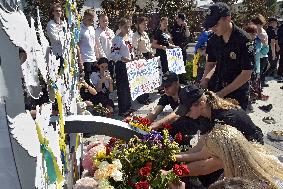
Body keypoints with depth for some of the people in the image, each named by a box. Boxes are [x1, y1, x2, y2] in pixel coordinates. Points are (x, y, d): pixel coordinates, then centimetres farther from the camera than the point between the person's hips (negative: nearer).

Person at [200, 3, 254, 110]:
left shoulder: (243, 40, -17)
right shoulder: (213, 39, -1)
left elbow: (246, 74, -18)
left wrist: (222, 93, -19)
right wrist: (205, 79, -8)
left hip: (237, 93, -4)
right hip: (216, 87, 4)